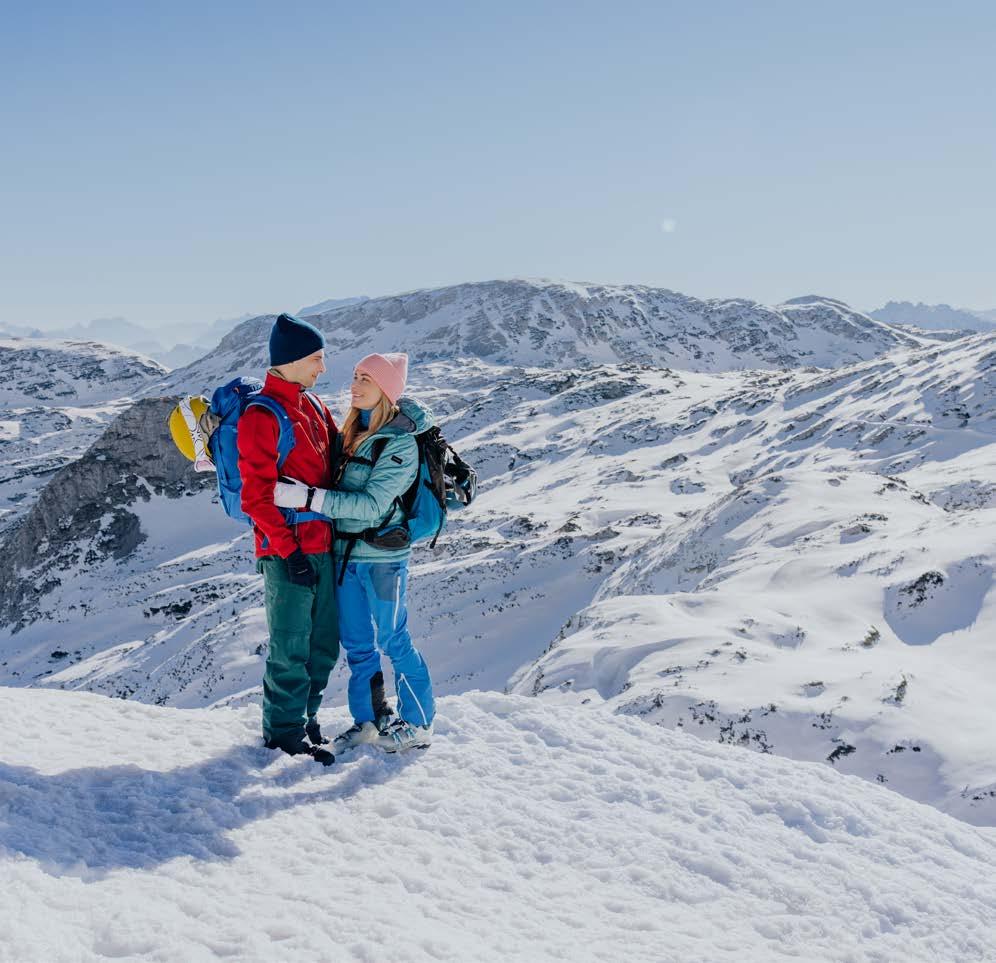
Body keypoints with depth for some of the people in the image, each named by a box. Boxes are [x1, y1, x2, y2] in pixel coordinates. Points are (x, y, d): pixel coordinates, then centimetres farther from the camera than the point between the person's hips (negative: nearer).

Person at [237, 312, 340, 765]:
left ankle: (304, 715, 30)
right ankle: (284, 731, 16)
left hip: (323, 546, 8)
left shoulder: (313, 405, 12)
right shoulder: (260, 417, -13)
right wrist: (289, 551, -17)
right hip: (288, 553, -8)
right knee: (291, 646, 2)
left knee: (324, 643, 15)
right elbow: (257, 497, -15)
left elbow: (338, 458, 22)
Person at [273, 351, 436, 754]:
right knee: (356, 642, 13)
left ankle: (418, 723, 18)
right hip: (345, 552, 7)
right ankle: (367, 720, 26)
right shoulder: (352, 432, 8)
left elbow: (371, 504, -21)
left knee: (393, 641, 3)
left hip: (382, 556, -7)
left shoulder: (401, 444, -14)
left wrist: (306, 497, -26)